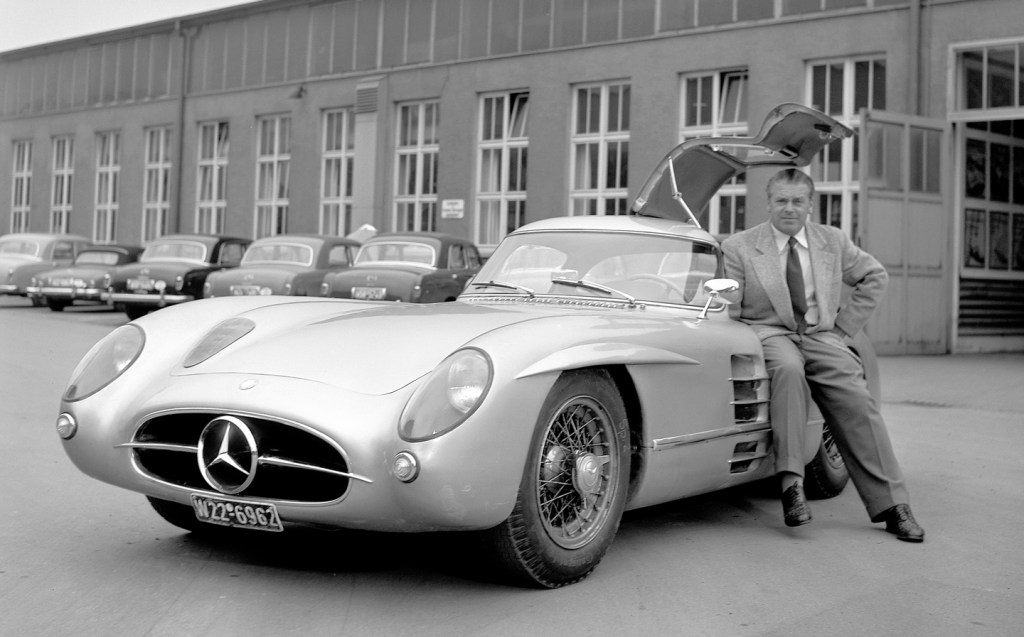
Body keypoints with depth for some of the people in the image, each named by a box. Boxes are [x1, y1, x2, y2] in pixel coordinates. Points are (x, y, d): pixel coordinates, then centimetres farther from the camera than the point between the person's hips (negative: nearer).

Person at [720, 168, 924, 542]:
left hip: (822, 336, 3)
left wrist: (845, 326, 12)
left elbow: (875, 276, 23)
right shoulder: (738, 248, 3)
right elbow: (726, 312, 2)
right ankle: (791, 484, -38)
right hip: (768, 333, -3)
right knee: (788, 369, -37)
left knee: (857, 400, -20)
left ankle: (891, 504, -13)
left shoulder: (833, 241, 11)